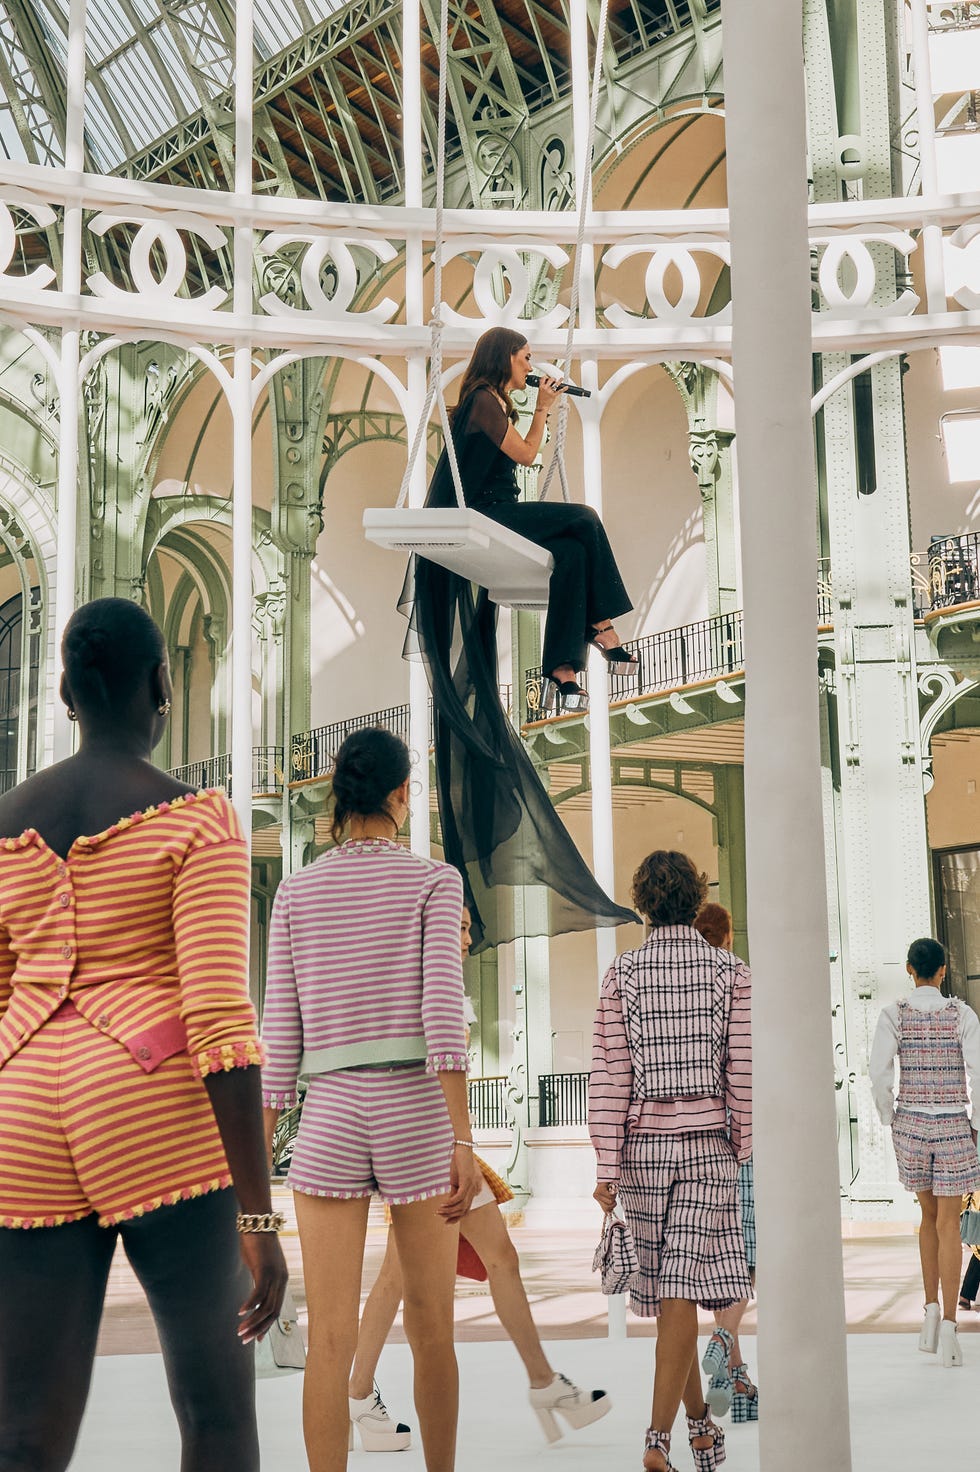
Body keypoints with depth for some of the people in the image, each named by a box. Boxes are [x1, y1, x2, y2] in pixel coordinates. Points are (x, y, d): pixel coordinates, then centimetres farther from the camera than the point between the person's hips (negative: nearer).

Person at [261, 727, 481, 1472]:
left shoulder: (296, 892, 9)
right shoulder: (434, 880, 0)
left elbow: (279, 1035, 5)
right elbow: (442, 1008, -12)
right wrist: (463, 1144, -16)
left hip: (329, 1118, 1)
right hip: (416, 1114, -1)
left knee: (332, 1343, -2)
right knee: (432, 1327, 14)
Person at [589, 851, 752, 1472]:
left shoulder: (623, 974, -1)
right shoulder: (731, 973, -1)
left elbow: (610, 1077, -4)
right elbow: (743, 1073, -2)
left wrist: (606, 1168, -2)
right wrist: (742, 1149, 10)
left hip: (642, 1142, 1)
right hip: (708, 1143, -1)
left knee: (664, 1284, 13)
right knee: (683, 1288, -5)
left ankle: (700, 1421, 27)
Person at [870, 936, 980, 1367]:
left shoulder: (894, 1014, -3)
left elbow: (879, 1072, -10)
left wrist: (889, 1120, 4)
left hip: (910, 1121, 1)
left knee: (929, 1214, 20)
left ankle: (931, 1307, 13)